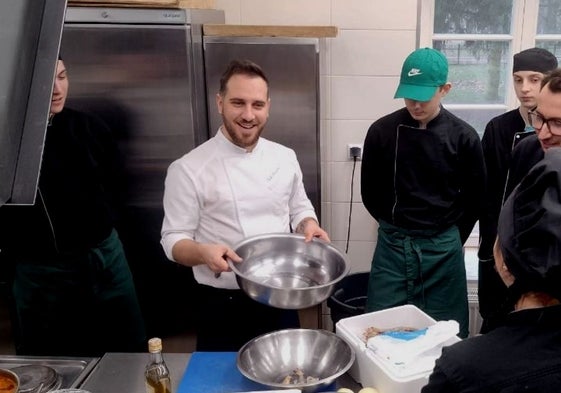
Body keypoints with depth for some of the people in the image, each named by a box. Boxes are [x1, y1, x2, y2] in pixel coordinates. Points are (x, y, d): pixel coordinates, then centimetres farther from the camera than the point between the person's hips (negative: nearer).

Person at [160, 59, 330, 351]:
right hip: (223, 308, -4)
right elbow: (174, 240, -10)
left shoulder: (284, 157, 0)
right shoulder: (189, 168, -13)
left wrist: (309, 226, -10)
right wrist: (203, 252, -30)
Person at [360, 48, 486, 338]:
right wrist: (396, 227, 10)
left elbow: (474, 197, 6)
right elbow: (370, 193, 6)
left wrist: (449, 235, 11)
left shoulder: (463, 136, -5)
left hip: (443, 248, 0)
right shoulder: (382, 131, -5)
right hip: (392, 244, 1)